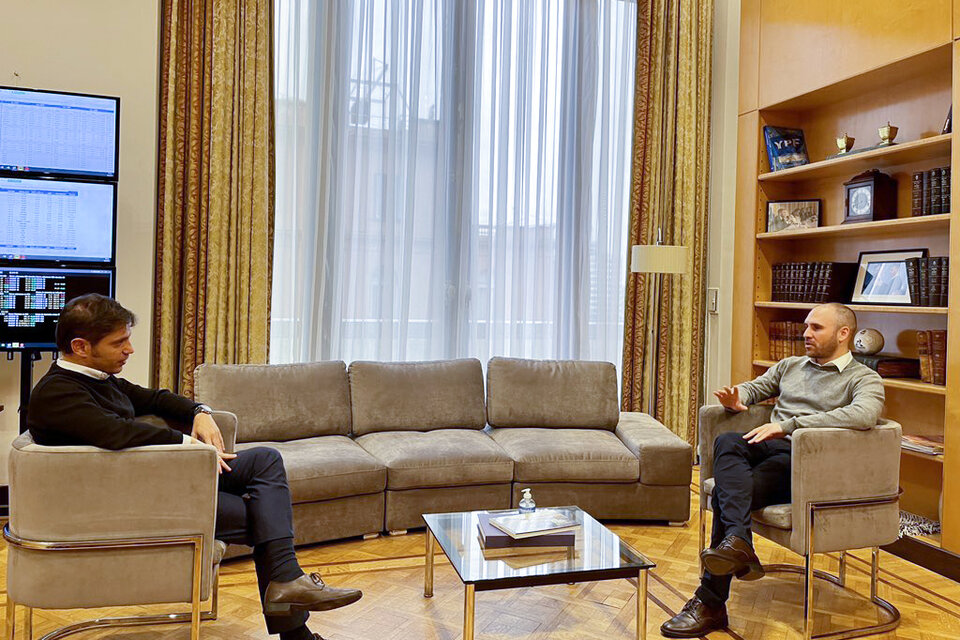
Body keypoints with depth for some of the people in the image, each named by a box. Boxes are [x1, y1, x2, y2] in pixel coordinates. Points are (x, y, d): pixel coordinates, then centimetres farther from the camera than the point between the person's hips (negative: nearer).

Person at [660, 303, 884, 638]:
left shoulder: (865, 379, 5)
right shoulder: (790, 365, 27)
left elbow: (864, 415, -18)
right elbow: (754, 387, 33)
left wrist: (788, 425, -25)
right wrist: (736, 398, 3)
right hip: (771, 448, 6)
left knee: (726, 491, -30)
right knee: (727, 441, -32)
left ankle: (710, 604, -28)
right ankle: (737, 542, -46)